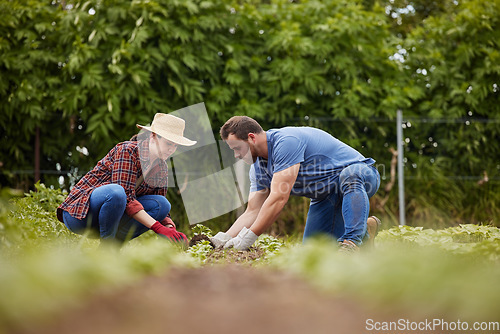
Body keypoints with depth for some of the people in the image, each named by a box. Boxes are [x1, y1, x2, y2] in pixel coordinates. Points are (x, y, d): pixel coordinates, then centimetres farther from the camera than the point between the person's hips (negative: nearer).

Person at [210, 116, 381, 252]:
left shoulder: (286, 141, -31)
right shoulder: (258, 167, -1)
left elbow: (279, 198, -36)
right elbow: (252, 212, -2)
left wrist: (249, 237, -35)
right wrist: (225, 239, -18)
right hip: (326, 198, 9)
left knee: (350, 175, -43)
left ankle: (353, 240, -38)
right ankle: (364, 229, 18)